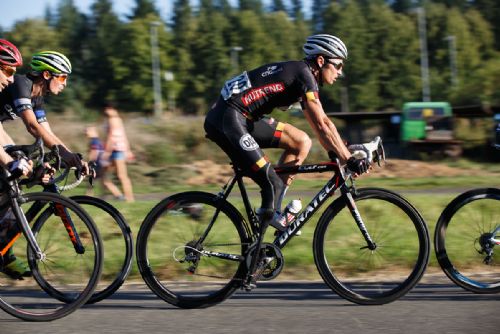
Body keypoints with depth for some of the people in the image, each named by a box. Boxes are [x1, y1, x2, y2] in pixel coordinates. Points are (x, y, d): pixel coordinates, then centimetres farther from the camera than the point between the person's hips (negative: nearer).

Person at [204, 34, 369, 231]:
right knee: (273, 185, -16)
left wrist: (338, 153, 15)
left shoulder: (300, 73, 18)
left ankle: (273, 212, 10)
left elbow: (320, 122, 22)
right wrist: (349, 160, -15)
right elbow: (322, 126, -16)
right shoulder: (304, 74, -11)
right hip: (228, 119, -10)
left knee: (302, 142, 10)